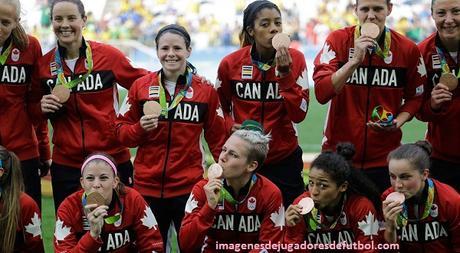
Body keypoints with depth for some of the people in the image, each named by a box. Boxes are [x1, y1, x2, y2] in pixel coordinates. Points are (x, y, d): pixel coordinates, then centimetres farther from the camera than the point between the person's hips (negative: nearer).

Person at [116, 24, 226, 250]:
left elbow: (217, 139, 8)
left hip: (189, 187, -1)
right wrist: (141, 128, -12)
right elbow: (121, 133, 8)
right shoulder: (140, 86, 4)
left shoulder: (205, 91, 2)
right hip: (147, 186, 1)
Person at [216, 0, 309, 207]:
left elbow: (299, 114, -14)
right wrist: (230, 126, -7)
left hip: (284, 160, 0)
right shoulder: (231, 64, -5)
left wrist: (285, 73, -22)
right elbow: (220, 106, 13)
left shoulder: (295, 59, -7)